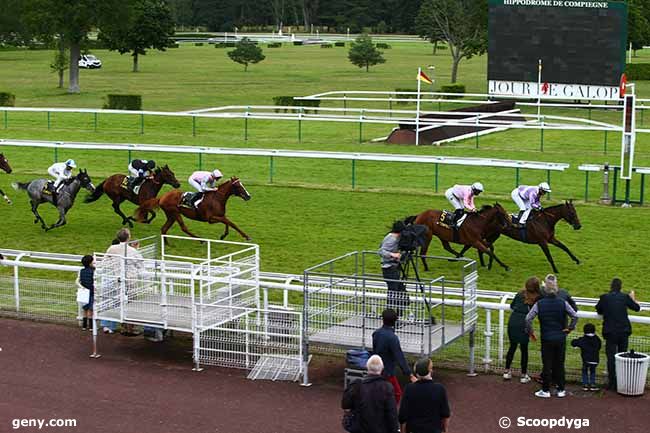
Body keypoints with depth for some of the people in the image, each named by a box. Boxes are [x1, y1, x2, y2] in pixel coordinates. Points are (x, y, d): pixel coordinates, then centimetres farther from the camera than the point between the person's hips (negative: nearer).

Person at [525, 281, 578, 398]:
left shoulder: (539, 304, -6)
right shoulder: (563, 303, -4)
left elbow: (528, 318, -10)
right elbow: (575, 316, -8)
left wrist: (530, 332, 2)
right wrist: (570, 328, 5)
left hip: (547, 339, -1)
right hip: (561, 339, 1)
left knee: (547, 365, 6)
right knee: (559, 364, 11)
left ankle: (545, 390, 10)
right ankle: (561, 390, 16)